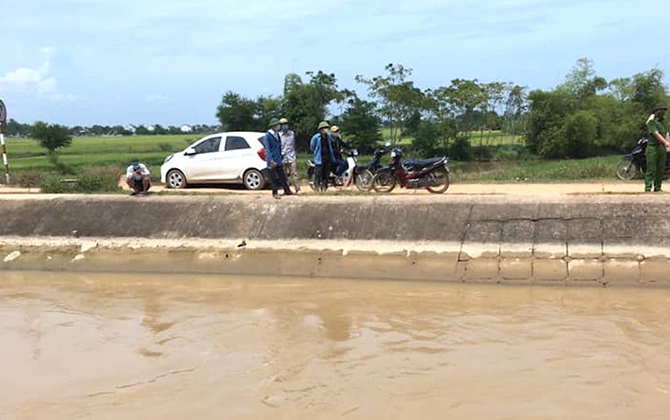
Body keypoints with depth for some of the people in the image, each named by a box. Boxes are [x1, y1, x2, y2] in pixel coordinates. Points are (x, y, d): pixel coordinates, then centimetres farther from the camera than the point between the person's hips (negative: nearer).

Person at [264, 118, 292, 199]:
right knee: (273, 177, 2)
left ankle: (287, 191, 16)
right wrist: (271, 160, -23)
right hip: (272, 161, -6)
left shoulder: (277, 134, 10)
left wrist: (281, 157, 19)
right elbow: (268, 149, -16)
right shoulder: (268, 135, -12)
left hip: (279, 160, 6)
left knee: (282, 176, 10)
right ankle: (275, 193, 11)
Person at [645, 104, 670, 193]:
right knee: (651, 169, -10)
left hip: (662, 148, 7)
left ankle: (657, 187, 12)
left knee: (661, 169, 6)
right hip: (653, 148, -7)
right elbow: (656, 134, -19)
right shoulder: (652, 122, -7)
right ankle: (648, 187, -9)